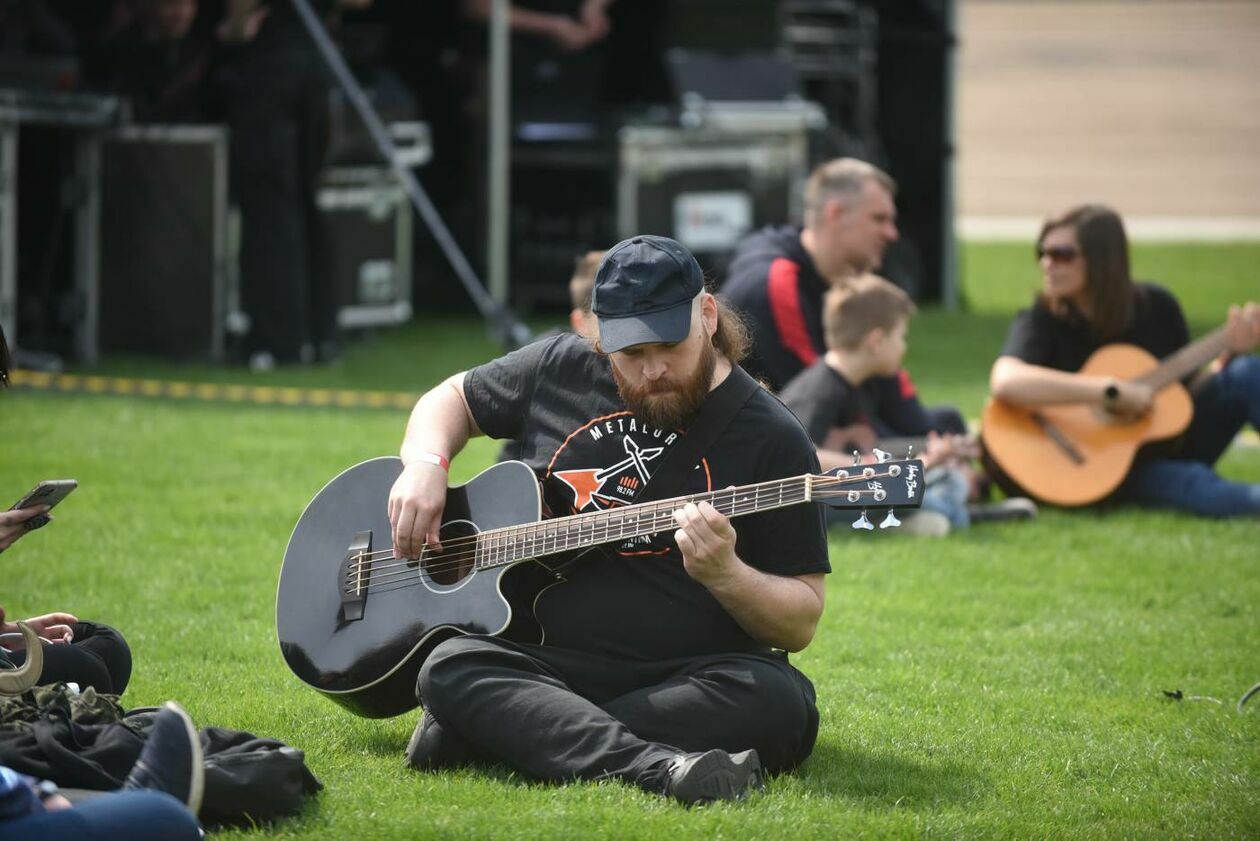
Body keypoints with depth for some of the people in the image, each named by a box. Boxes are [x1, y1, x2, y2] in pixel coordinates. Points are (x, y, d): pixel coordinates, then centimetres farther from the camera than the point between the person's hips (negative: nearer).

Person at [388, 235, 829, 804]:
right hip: (548, 665, 2)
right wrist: (426, 466, 5)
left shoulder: (771, 440, -1)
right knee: (451, 668, -29)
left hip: (693, 680, -2)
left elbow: (800, 623, -1)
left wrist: (725, 575, -22)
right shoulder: (559, 370, 9)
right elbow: (452, 399, 28)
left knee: (774, 701, -35)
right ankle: (659, 770, -48)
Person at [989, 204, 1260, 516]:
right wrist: (1113, 392, -34)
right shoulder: (1042, 322, -11)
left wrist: (1230, 355, -6)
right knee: (1194, 485, -36)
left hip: (1170, 444, 4)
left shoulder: (1156, 307, 2)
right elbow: (1005, 382, -33)